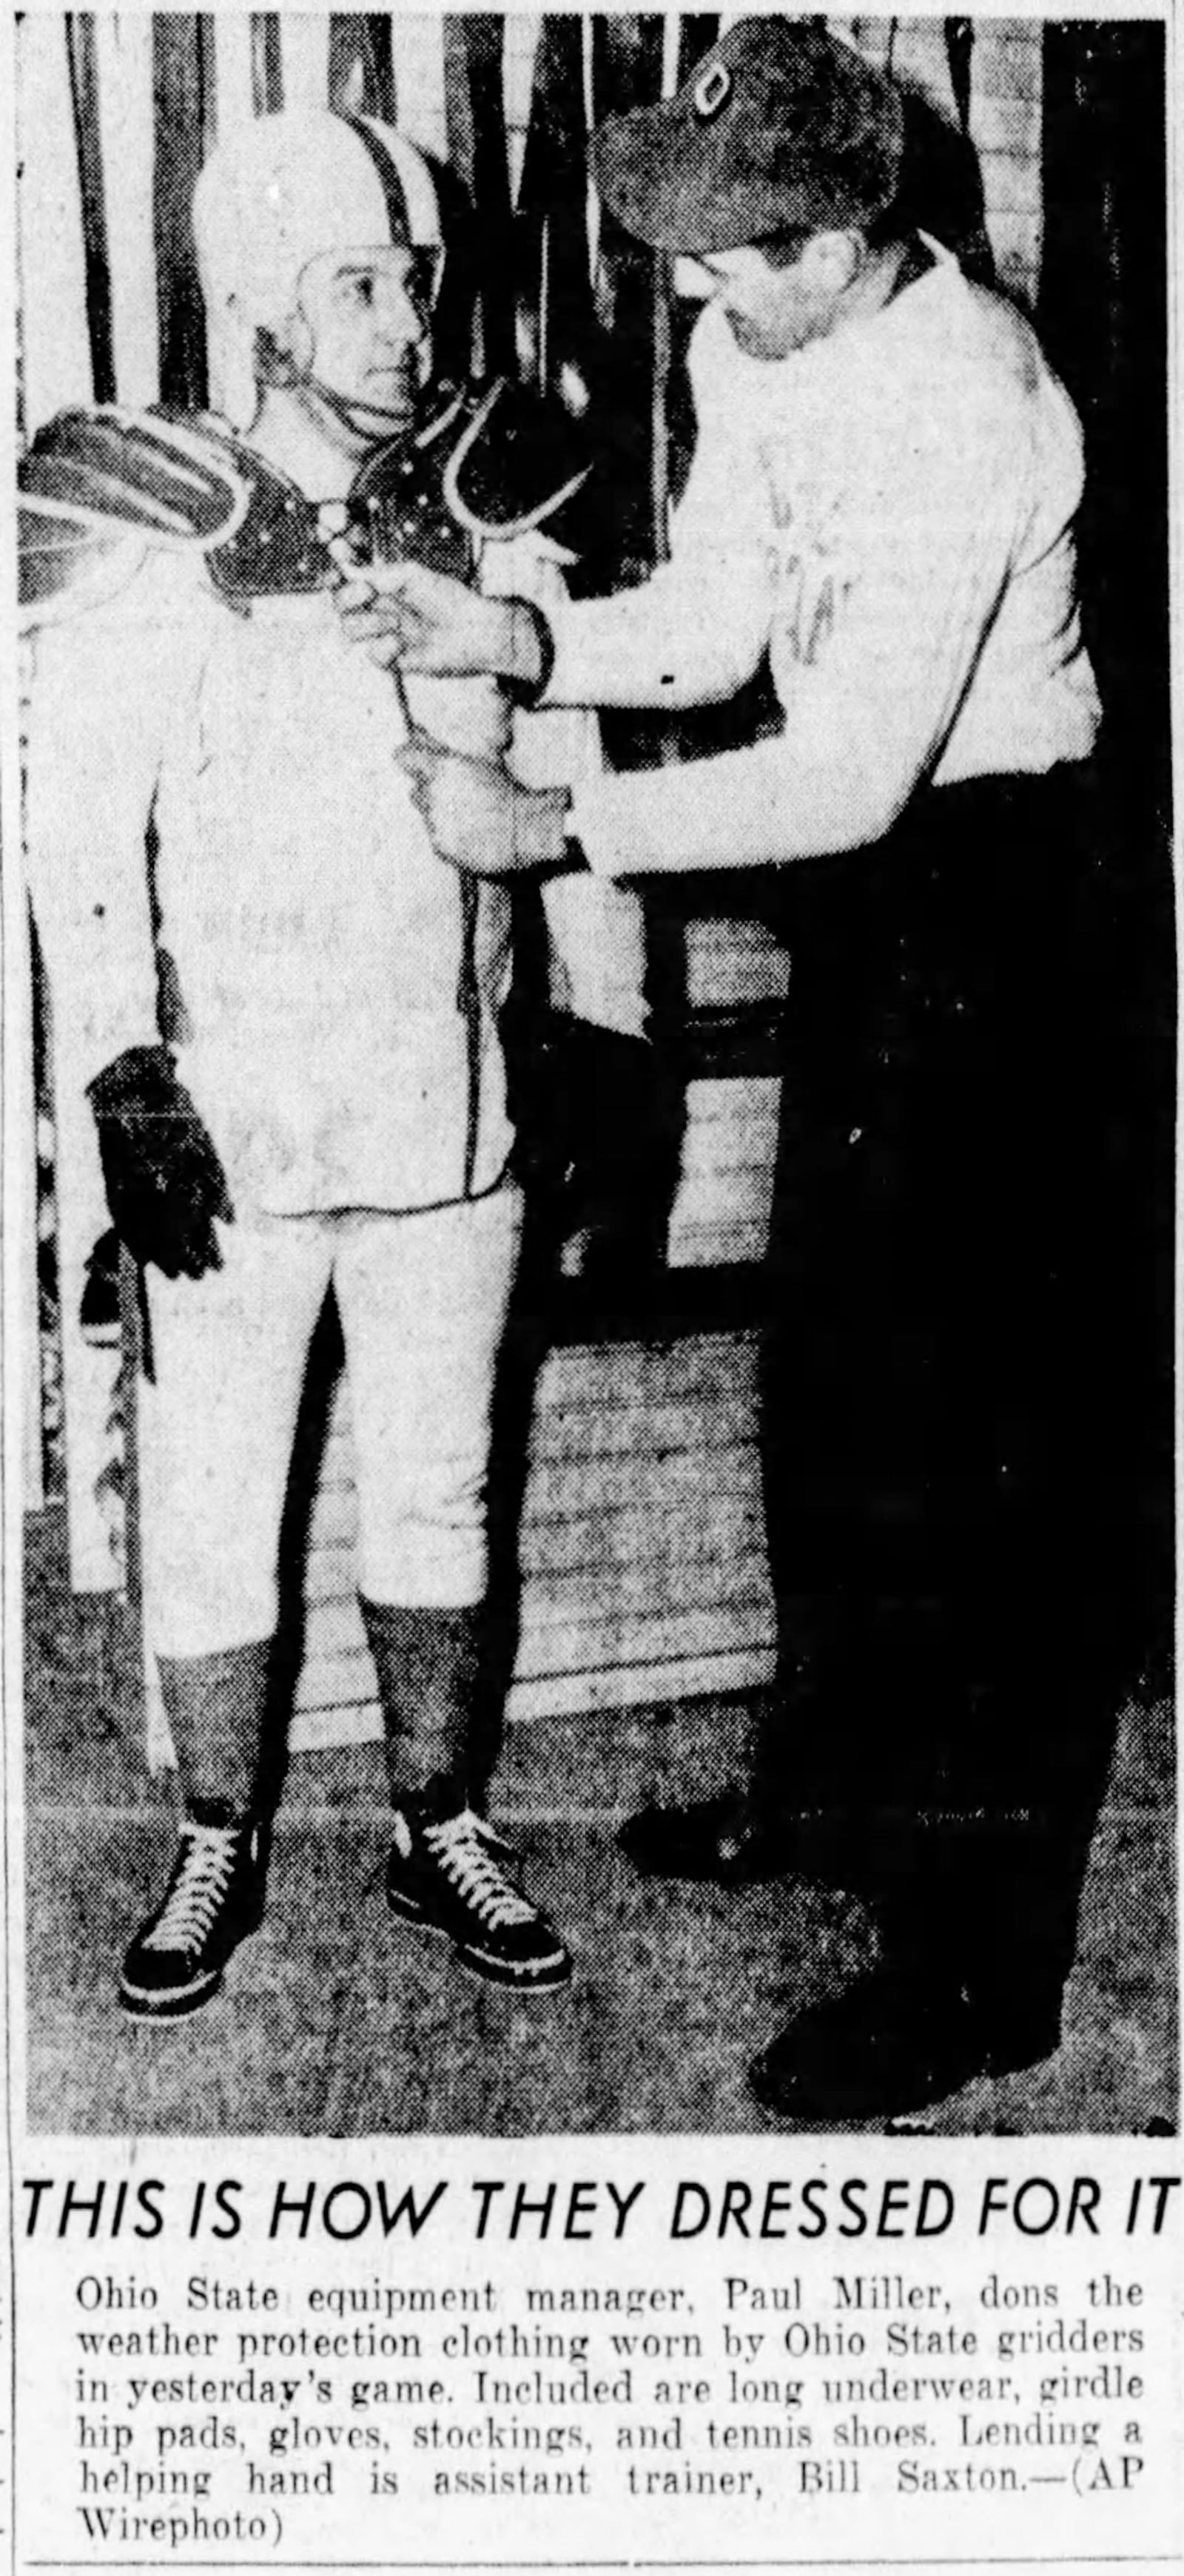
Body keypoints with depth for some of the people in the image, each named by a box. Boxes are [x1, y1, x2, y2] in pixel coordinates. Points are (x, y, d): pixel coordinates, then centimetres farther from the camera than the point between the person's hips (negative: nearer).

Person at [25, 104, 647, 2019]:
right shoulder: (149, 568, -6)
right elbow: (81, 835, -9)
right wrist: (126, 1080, -18)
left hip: (450, 1121, 3)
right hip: (235, 1127, -3)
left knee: (437, 1494, 14)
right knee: (212, 1511, 5)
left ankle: (436, 1827, 30)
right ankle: (218, 1846, 25)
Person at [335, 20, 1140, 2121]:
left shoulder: (964, 406, -26)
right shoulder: (750, 344, 2)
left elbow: (846, 777, -27)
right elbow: (715, 625, 6)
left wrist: (546, 831, -24)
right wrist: (511, 639, -11)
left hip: (987, 884, -9)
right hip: (862, 870, 9)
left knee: (969, 1413, -6)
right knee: (825, 1358, 17)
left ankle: (981, 1961, 5)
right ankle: (830, 1780, 36)